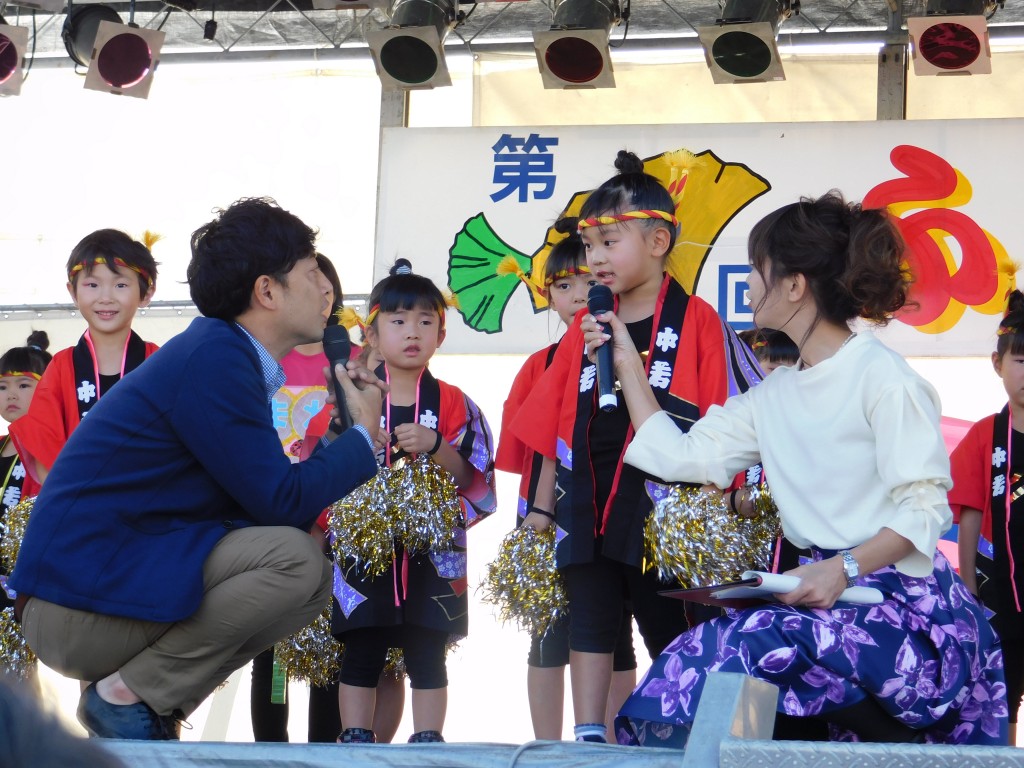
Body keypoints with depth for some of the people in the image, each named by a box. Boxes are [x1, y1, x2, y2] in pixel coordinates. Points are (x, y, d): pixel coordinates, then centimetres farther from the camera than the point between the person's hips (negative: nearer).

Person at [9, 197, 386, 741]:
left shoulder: (225, 354, 15)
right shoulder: (214, 359, -15)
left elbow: (262, 497, 17)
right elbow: (281, 500, -15)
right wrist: (363, 434, -1)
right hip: (79, 601, -10)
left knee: (310, 581, 11)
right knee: (295, 559, -22)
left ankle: (144, 698, 5)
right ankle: (128, 697, -10)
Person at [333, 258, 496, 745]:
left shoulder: (453, 404, 7)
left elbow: (472, 479, -1)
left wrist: (435, 446, -17)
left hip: (433, 553, 0)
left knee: (427, 654, 0)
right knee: (361, 651, 2)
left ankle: (427, 742, 3)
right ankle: (355, 742, 6)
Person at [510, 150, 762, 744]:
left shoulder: (697, 324, -6)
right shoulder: (587, 328, 10)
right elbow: (556, 423, 13)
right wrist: (542, 506, 11)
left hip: (663, 510, -5)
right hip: (589, 507, 5)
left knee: (672, 633, 4)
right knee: (590, 622, 5)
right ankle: (589, 739, 7)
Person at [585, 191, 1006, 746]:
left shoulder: (881, 376, -8)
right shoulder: (774, 396, 17)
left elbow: (924, 508, -13)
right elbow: (680, 456, 14)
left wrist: (846, 568, -26)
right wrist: (627, 362, 18)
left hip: (900, 604, -7)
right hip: (821, 595, 8)